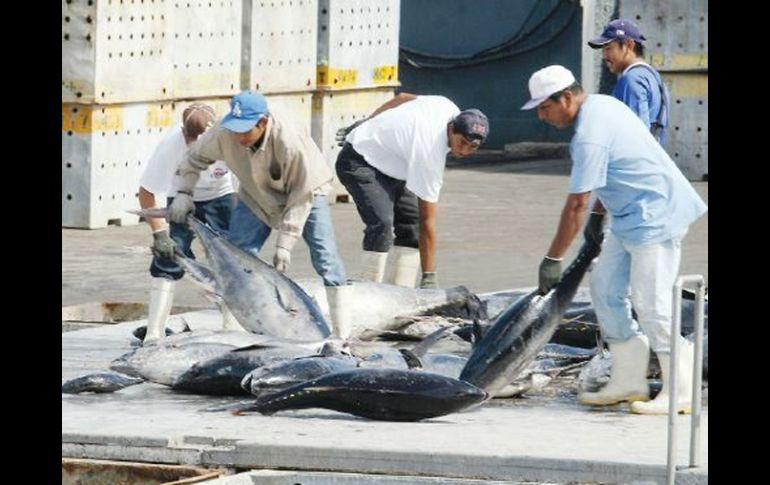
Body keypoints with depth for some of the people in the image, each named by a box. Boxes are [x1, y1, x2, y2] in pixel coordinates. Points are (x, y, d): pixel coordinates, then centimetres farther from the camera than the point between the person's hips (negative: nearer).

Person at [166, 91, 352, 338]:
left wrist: (284, 244, -28)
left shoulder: (290, 142, -39)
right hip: (258, 196, 4)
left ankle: (342, 334, -12)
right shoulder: (225, 133, -27)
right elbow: (196, 157, -5)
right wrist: (184, 192, -18)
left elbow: (301, 197, -29)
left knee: (325, 259, -15)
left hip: (306, 190, -4)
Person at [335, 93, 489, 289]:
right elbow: (427, 221, -30)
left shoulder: (448, 108, -13)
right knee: (382, 223, -29)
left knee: (411, 222, -1)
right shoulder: (429, 154, -34)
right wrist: (429, 278, -27)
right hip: (359, 162, -10)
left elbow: (402, 98, 7)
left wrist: (366, 125, 20)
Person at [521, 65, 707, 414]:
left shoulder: (590, 137, -24)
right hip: (632, 215, 11)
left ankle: (681, 391, -5)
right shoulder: (602, 104, 6)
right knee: (605, 288, 11)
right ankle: (628, 381, 14)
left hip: (655, 216, -11)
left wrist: (552, 260, -16)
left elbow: (576, 204, -22)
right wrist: (598, 215, 19)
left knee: (649, 303, -11)